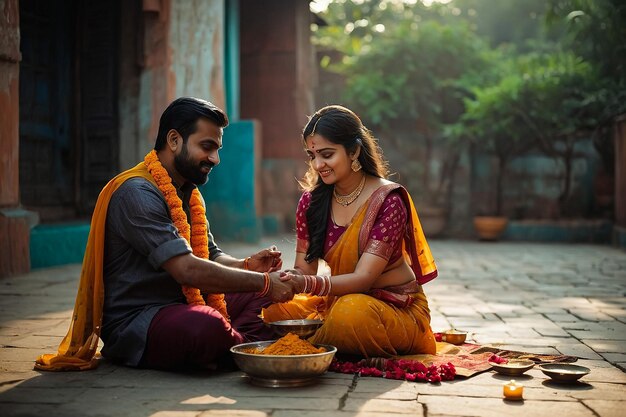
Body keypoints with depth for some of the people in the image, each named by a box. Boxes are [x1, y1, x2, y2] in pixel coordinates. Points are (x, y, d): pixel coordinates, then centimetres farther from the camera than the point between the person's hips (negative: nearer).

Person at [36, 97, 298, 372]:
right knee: (207, 327, -37)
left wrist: (247, 266, -7)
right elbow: (187, 269, -27)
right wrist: (263, 282, -22)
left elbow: (212, 256, 15)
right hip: (132, 325, -9)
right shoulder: (137, 192, -18)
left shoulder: (188, 193, 15)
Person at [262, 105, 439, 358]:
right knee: (276, 309, -20)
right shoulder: (311, 202, 0)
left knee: (352, 311, -36)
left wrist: (308, 284, -40)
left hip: (396, 307, -4)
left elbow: (363, 278, -23)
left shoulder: (387, 200, -16)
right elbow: (304, 270, -2)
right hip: (339, 299, 4)